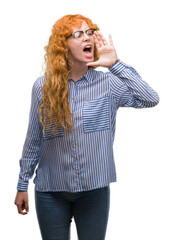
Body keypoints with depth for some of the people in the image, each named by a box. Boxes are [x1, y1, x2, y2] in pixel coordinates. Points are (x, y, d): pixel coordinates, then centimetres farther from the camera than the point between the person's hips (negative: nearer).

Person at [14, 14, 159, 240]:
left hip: (94, 190, 0)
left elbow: (150, 99, -18)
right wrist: (22, 185, 7)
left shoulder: (107, 84, -5)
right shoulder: (43, 86, -2)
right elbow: (34, 141, 4)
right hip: (51, 191, 0)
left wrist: (115, 64, -18)